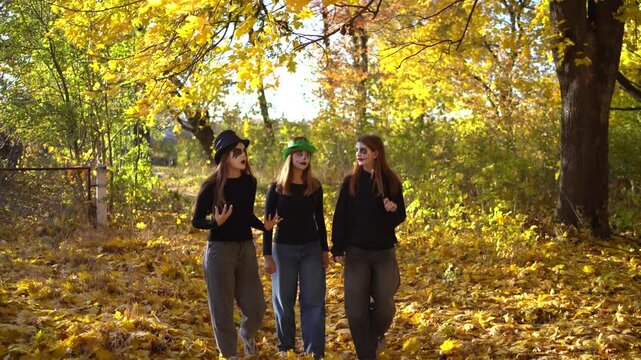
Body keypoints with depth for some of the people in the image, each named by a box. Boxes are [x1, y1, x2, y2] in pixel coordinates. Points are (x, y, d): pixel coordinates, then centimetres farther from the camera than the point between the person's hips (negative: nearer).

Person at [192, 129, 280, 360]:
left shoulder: (249, 182, 3)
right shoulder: (212, 186, -12)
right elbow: (196, 221, -6)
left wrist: (264, 226, -4)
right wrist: (216, 222, -26)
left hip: (246, 248, 5)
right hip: (220, 250, -5)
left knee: (255, 306, 9)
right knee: (223, 308, 4)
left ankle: (248, 335, 41)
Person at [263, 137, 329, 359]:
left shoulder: (315, 186, 4)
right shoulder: (276, 188, -4)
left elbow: (319, 219, 10)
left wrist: (325, 249, 8)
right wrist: (267, 255, -7)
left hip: (311, 248, 2)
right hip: (283, 248, -2)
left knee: (314, 300, -2)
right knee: (284, 300, 7)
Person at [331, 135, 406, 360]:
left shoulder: (391, 182, 1)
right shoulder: (350, 182, 0)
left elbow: (400, 217, 5)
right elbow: (340, 217, 0)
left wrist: (393, 209, -18)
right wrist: (337, 249, -5)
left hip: (384, 252, 0)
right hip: (356, 252, 0)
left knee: (384, 305, 3)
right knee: (356, 307, -2)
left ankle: (376, 334, 36)